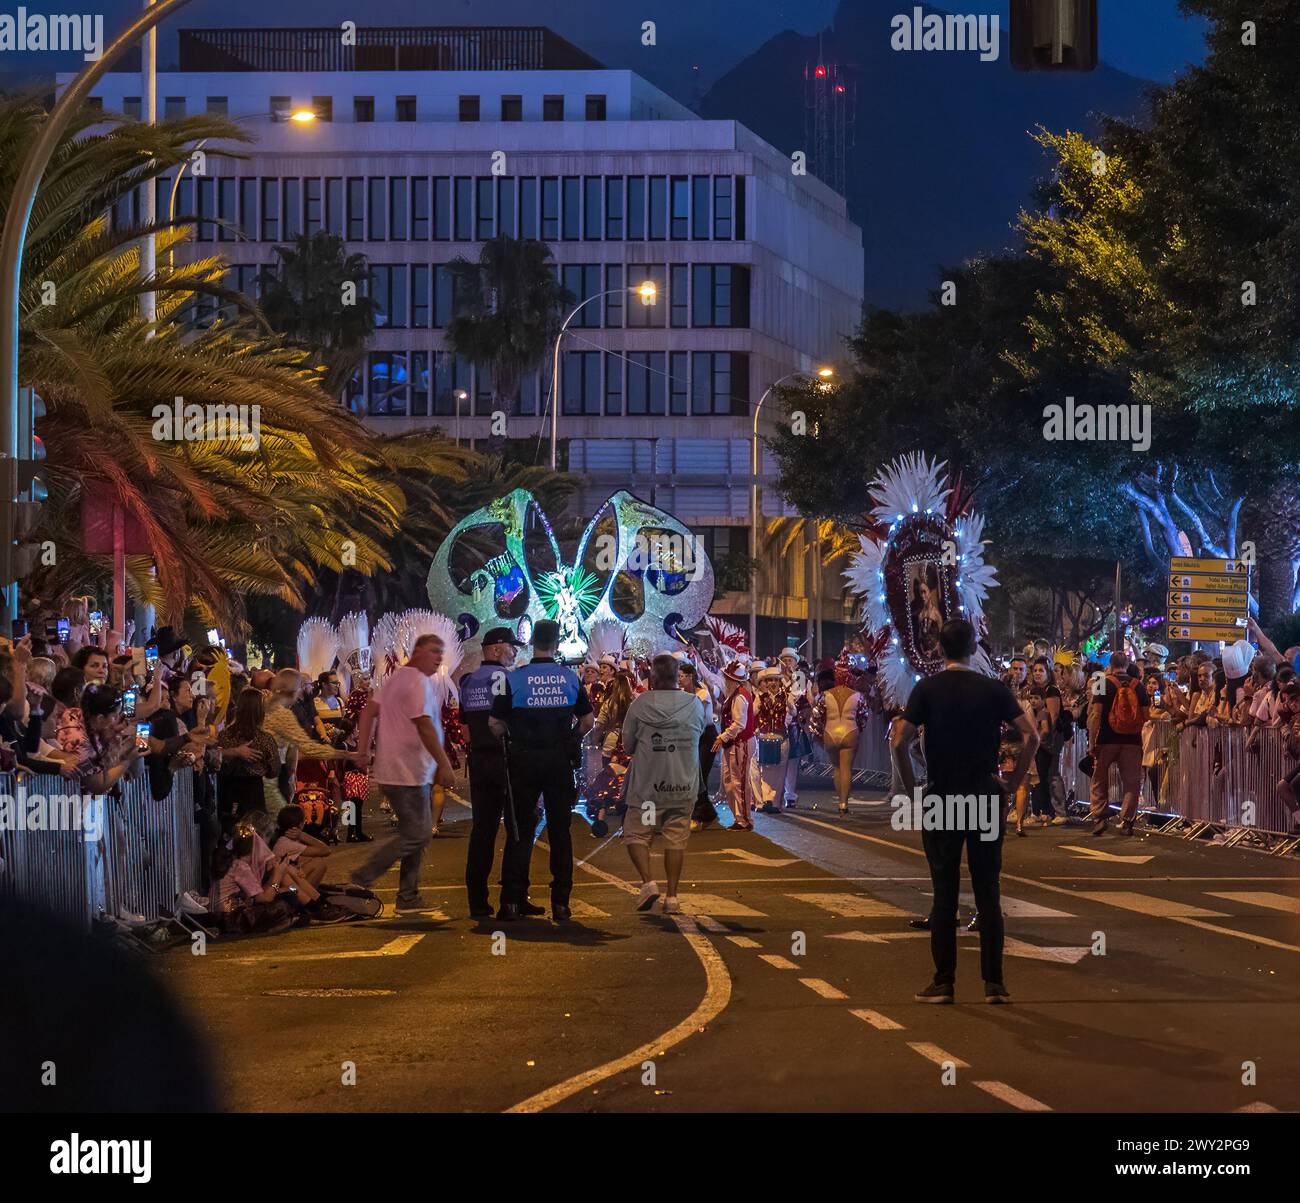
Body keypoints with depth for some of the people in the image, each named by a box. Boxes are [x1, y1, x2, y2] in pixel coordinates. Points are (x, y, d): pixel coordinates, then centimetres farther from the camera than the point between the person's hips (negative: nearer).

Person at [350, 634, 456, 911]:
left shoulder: (395, 678, 17)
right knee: (417, 834, -9)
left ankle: (409, 897, 14)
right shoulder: (419, 682, -14)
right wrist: (444, 764, -22)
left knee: (415, 833, 13)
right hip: (409, 772, -11)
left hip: (394, 771, 11)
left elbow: (370, 709, 14)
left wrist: (363, 746, 11)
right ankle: (363, 878, -6)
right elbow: (424, 725, -21)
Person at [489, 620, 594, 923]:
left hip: (524, 761, -1)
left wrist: (510, 738, 11)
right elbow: (587, 721, 5)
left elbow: (494, 723, -6)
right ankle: (561, 903, 6)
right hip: (560, 761, 1)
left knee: (520, 830, 5)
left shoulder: (514, 678, -5)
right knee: (560, 830, 7)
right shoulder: (571, 678, 1)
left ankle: (512, 901, 1)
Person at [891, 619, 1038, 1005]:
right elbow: (1031, 736, -4)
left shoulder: (927, 689, -3)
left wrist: (912, 790, -1)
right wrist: (1013, 783, 4)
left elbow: (900, 742, -10)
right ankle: (994, 983, 3)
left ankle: (944, 981, 4)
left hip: (940, 800, -1)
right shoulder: (994, 689, 1)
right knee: (988, 893, 4)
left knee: (944, 893, 3)